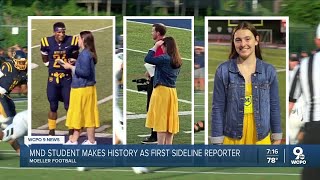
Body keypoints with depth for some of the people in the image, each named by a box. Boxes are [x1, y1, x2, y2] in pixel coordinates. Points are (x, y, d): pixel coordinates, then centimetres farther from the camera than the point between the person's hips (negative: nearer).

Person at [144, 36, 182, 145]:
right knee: (169, 119, 10)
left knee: (160, 120, -5)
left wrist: (155, 46, -9)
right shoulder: (177, 61, 8)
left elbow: (147, 59, -19)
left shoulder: (165, 58, -16)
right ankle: (168, 144, 12)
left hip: (161, 91, -7)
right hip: (172, 91, 8)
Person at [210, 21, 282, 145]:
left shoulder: (269, 71, 2)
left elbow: (274, 106, 8)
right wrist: (217, 141, -5)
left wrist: (277, 138, 7)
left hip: (260, 137, 1)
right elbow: (218, 108, -2)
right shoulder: (223, 71, -3)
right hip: (232, 136, -1)